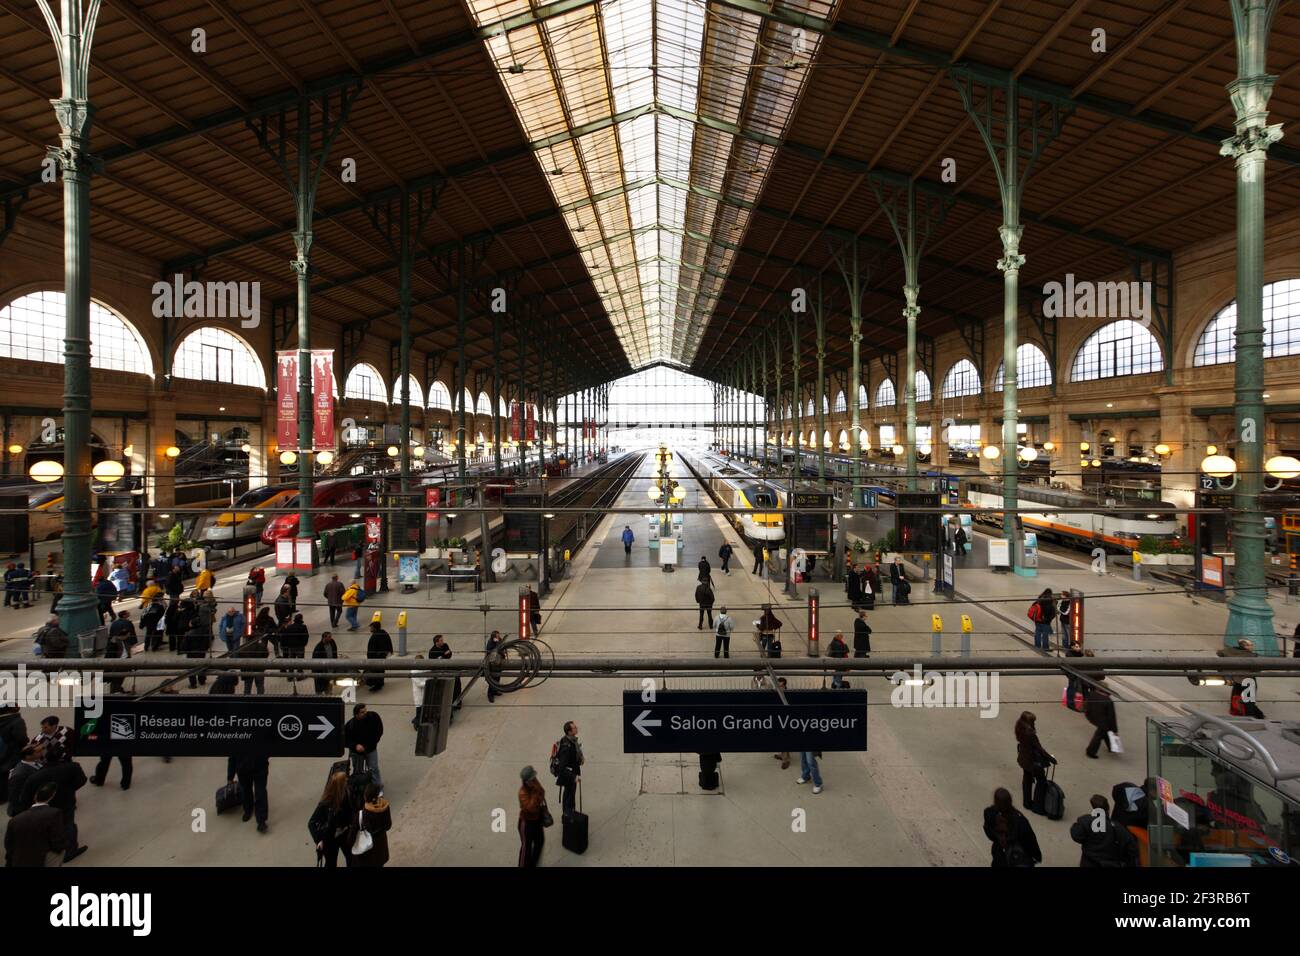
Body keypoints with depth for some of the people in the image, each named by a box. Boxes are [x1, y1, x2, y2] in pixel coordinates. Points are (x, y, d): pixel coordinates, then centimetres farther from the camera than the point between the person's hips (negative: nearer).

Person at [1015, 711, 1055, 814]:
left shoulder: (1020, 730, -7)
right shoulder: (1030, 733, -32)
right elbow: (1039, 748, -24)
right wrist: (1051, 758, -12)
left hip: (1023, 758, 8)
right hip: (1033, 761, -8)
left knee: (1027, 779, 22)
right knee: (1041, 780, 11)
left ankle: (1027, 803, 36)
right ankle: (1037, 806, 18)